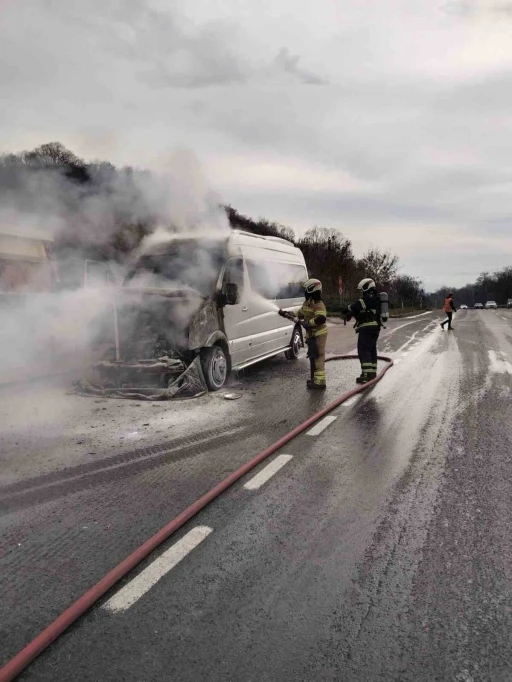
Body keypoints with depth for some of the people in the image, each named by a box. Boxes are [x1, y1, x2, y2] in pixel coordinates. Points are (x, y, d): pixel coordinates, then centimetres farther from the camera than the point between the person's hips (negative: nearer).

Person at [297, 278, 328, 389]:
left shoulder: (318, 304, -19)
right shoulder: (307, 303, 13)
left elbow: (321, 318, -32)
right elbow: (300, 314, 24)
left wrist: (308, 323, -25)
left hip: (318, 335, -10)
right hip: (312, 334, 10)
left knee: (318, 357, -9)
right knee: (313, 357, 19)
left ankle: (320, 381, -6)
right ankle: (315, 378, 32)